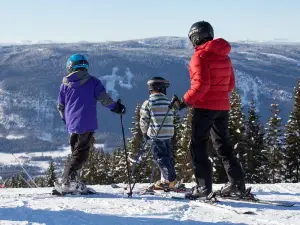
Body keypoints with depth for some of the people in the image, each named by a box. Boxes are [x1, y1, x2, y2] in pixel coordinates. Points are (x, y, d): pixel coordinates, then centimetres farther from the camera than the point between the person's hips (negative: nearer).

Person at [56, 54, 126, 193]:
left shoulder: (65, 85, 11)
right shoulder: (92, 82, 0)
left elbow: (60, 107, 17)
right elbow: (104, 98, -7)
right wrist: (116, 107, 8)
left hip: (72, 125, 4)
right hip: (86, 124, -4)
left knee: (76, 152, 18)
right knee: (81, 154, -5)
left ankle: (71, 180, 14)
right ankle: (68, 181, -16)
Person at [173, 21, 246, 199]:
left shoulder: (200, 55, -12)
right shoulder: (224, 56, 11)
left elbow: (201, 84, -21)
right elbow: (231, 84, 14)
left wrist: (185, 101, -14)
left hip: (205, 106, -8)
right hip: (223, 106, 8)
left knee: (198, 146, -1)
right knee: (223, 144, 17)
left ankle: (204, 186, -8)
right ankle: (237, 182, 16)